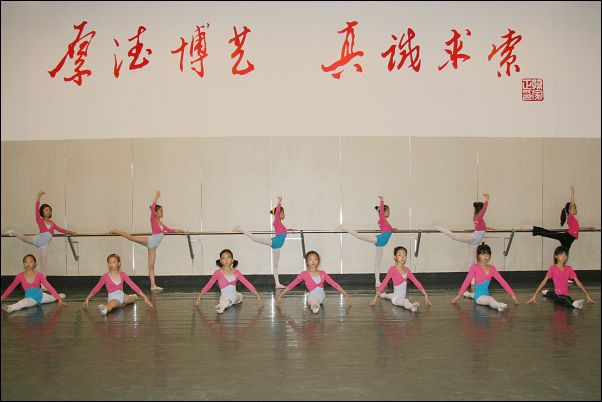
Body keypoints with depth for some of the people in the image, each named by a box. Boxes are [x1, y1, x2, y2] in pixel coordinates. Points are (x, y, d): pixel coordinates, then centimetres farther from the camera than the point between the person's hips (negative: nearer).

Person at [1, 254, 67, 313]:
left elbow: (49, 287, -11)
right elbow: (11, 287, 7)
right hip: (30, 298, -3)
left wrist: (58, 299, -16)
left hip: (40, 296, 3)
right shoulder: (20, 276, -7)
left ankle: (59, 296, 50)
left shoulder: (39, 275, -8)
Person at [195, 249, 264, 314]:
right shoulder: (218, 273, -2)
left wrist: (258, 295, -1)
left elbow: (247, 283, 3)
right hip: (225, 297, -5)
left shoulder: (236, 272, 3)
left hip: (234, 296, 5)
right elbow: (209, 284, 6)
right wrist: (199, 296, 4)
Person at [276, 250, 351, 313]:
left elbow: (334, 283, 15)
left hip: (322, 296, 4)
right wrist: (280, 295, 6)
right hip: (313, 296, -4)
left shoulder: (322, 273, 14)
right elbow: (292, 285, 9)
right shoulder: (304, 274, 7)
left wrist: (345, 294, 13)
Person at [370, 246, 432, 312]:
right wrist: (376, 296, -14)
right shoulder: (392, 269, -11)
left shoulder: (407, 270, 5)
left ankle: (382, 294, 55)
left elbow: (416, 282, 7)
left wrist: (425, 295, 3)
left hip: (402, 296, 7)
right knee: (405, 301, -37)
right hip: (396, 298, -7)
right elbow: (384, 282, -11)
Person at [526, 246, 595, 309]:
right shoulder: (553, 268, -2)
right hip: (557, 294, -5)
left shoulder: (569, 268, 8)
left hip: (565, 295, 5)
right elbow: (544, 282, -6)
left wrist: (587, 294, 2)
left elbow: (578, 282, 9)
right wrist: (534, 295, -13)